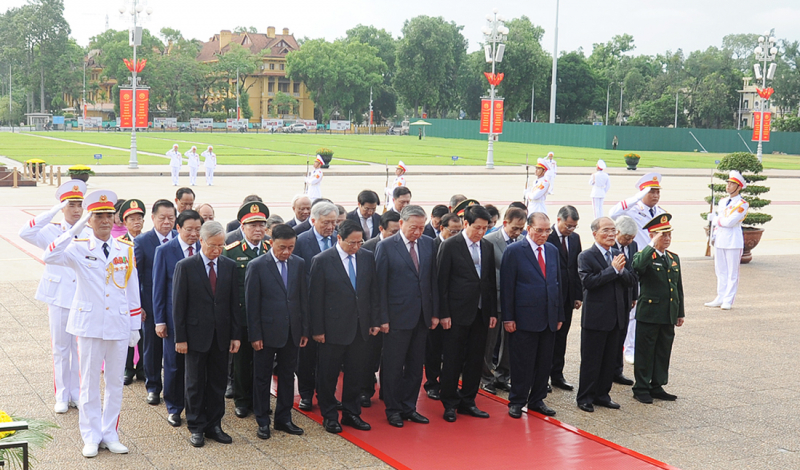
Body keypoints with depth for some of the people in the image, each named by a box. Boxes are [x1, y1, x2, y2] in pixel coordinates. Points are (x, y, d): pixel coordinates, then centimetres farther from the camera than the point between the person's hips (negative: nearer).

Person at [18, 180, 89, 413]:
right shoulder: (52, 232, -1)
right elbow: (26, 233, -20)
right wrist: (53, 211, -20)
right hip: (59, 299, -1)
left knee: (81, 349, 8)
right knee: (60, 349, 6)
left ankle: (78, 394, 20)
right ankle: (62, 396, 16)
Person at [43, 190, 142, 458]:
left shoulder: (126, 250, 4)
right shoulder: (79, 249, -3)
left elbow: (133, 291, 8)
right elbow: (50, 257, -24)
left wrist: (135, 327, 7)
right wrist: (76, 228, -26)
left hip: (119, 325, 2)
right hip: (90, 325, -2)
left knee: (115, 383, 9)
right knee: (89, 383, 5)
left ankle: (110, 435, 20)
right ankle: (91, 437, 15)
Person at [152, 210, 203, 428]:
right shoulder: (164, 251, -4)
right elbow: (158, 288, -2)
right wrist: (159, 320, -5)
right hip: (174, 317, -1)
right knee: (174, 364, 8)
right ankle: (173, 408, 23)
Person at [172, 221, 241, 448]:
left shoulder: (229, 266, 5)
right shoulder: (185, 266, -5)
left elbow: (234, 303, 7)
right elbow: (178, 305, -5)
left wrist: (235, 335, 3)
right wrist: (180, 338, -9)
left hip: (221, 336, 3)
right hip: (196, 334, -3)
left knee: (218, 383, 9)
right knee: (195, 384, 6)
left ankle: (214, 426, 19)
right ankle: (196, 428, 16)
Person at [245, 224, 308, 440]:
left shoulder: (299, 264, 4)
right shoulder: (256, 266, -9)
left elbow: (304, 298, 8)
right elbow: (251, 304, -8)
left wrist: (305, 330, 5)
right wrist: (254, 335, -11)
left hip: (291, 332, 4)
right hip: (266, 331, -4)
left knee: (287, 376, 12)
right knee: (262, 378, 7)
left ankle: (284, 419, 24)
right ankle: (263, 422, 18)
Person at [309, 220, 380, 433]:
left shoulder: (367, 257, 4)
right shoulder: (322, 261, -9)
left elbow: (374, 291, 9)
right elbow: (315, 298, -8)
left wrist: (375, 321, 4)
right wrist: (317, 329, -10)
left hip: (360, 327, 4)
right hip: (333, 327, -4)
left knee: (356, 373, 12)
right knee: (328, 375, 6)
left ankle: (351, 413, 26)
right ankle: (329, 416, 20)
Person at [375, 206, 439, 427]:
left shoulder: (428, 244, 6)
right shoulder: (386, 247, -7)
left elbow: (433, 280, 10)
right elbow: (381, 285, -7)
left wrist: (435, 313, 6)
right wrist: (383, 318, -11)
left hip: (422, 316, 5)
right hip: (397, 316, -5)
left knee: (415, 366, 11)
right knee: (394, 366, 4)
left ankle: (409, 407, 22)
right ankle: (393, 409, 16)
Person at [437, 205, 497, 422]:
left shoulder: (488, 247, 9)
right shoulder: (450, 246, -7)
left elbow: (491, 281, 12)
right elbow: (442, 282, -8)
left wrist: (493, 312, 7)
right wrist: (443, 314, -12)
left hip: (480, 313, 5)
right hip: (457, 314, -5)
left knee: (476, 360, 9)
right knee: (452, 360, 2)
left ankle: (467, 402, 21)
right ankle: (449, 404, 13)